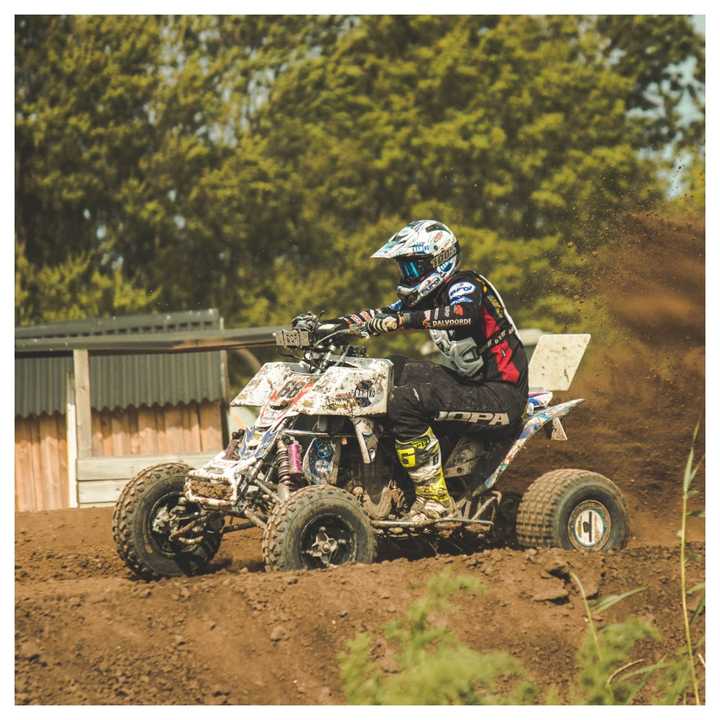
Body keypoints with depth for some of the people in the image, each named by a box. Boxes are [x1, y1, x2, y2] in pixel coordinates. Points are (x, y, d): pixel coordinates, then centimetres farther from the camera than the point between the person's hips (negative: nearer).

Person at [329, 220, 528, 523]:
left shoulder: (465, 284, -14)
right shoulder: (430, 294, 13)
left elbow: (464, 313, -38)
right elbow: (384, 315, 17)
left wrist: (405, 320, -45)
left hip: (501, 393, -10)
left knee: (405, 401, -26)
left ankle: (434, 498, -24)